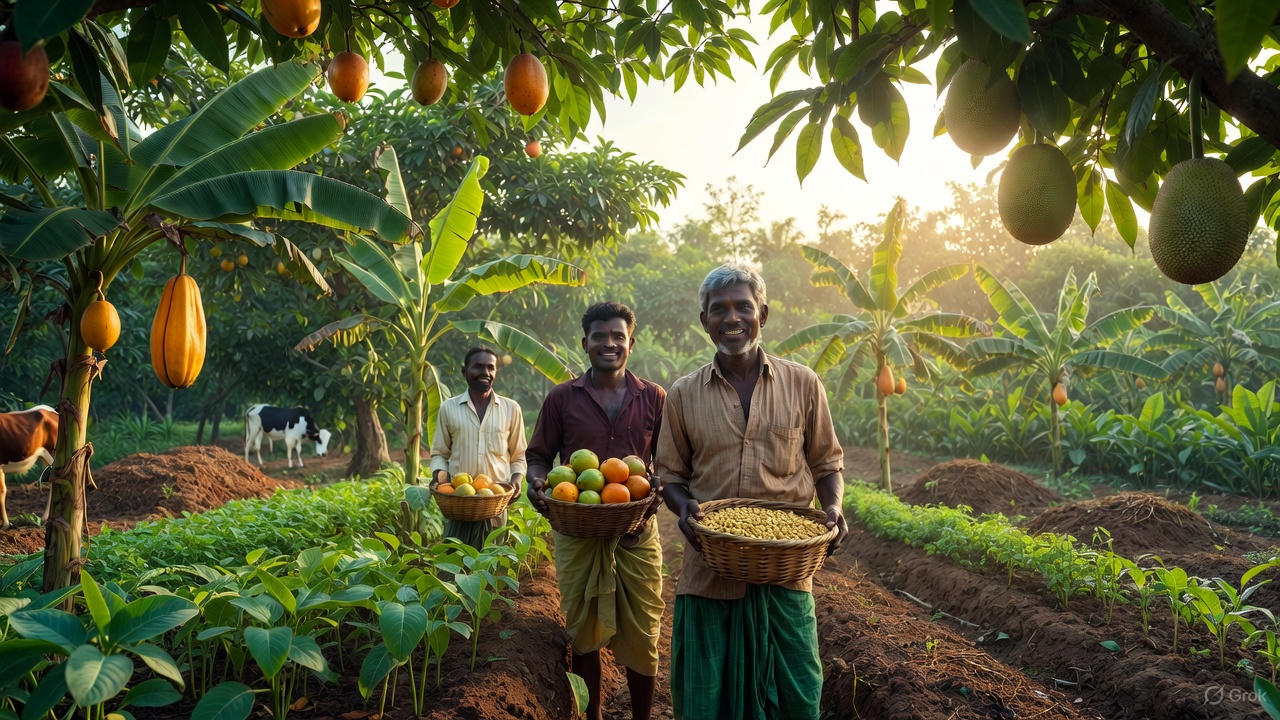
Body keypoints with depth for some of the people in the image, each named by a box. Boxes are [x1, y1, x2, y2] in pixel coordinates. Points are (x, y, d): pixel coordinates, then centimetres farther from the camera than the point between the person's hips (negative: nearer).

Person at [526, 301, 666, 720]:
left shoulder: (654, 398, 5)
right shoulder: (562, 398, 4)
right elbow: (538, 455, 9)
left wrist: (661, 490, -11)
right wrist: (538, 483, -12)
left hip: (637, 532, 0)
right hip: (577, 531, 0)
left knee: (641, 636, 6)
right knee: (583, 634, 10)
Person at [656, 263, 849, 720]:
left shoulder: (802, 385, 3)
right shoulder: (683, 395, 4)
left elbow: (826, 463, 11)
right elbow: (670, 475, 11)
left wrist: (832, 507, -8)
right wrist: (683, 506, -10)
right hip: (710, 574, 1)